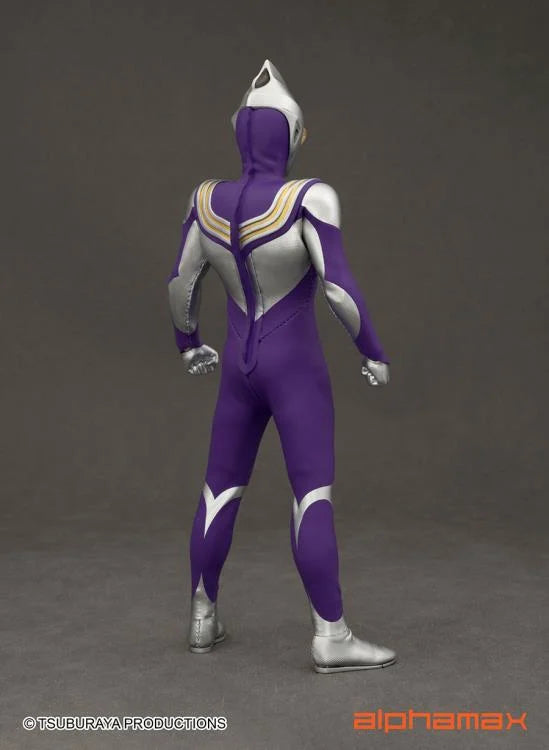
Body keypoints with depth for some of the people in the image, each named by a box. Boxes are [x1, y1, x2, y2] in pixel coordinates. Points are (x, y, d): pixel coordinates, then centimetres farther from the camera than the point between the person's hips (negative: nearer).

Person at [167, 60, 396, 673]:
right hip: (295, 370, -5)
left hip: (239, 369, 5)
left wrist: (187, 344, 22)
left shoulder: (208, 199, -1)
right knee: (313, 497, -3)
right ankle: (331, 637, -1)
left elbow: (180, 284, 5)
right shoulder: (308, 199, -17)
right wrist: (374, 353, -7)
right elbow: (339, 288, -20)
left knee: (221, 490, 14)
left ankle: (203, 619, 20)